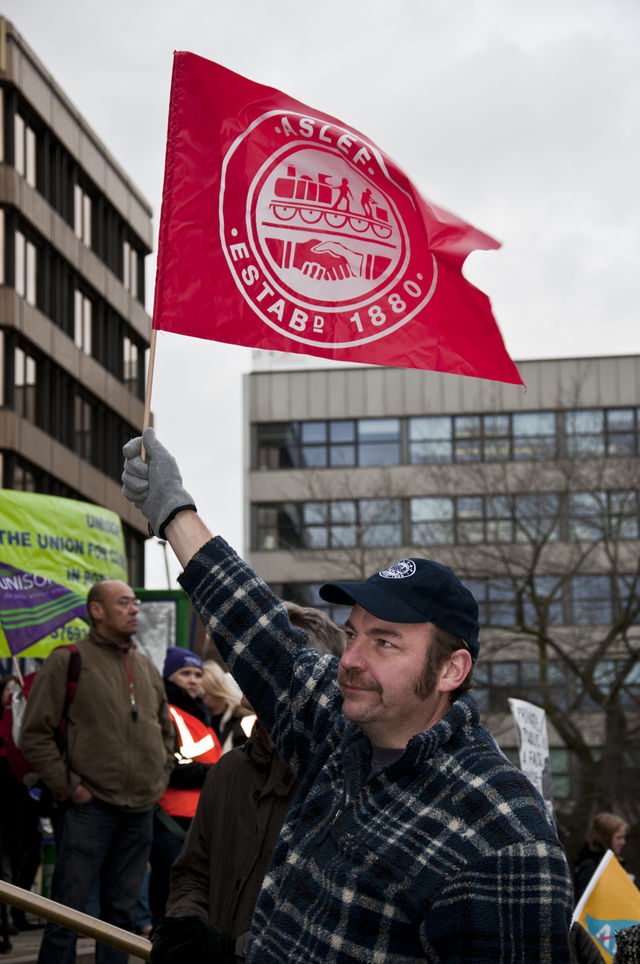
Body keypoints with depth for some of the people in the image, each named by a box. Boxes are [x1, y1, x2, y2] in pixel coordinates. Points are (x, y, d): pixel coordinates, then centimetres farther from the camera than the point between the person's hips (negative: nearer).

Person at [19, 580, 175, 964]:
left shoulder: (147, 667, 16)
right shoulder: (67, 661, -3)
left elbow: (167, 731, 28)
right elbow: (35, 735, -6)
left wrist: (161, 778, 14)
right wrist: (69, 786, -10)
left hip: (140, 810, 6)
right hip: (89, 807, -6)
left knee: (122, 910, 11)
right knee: (68, 909, -4)